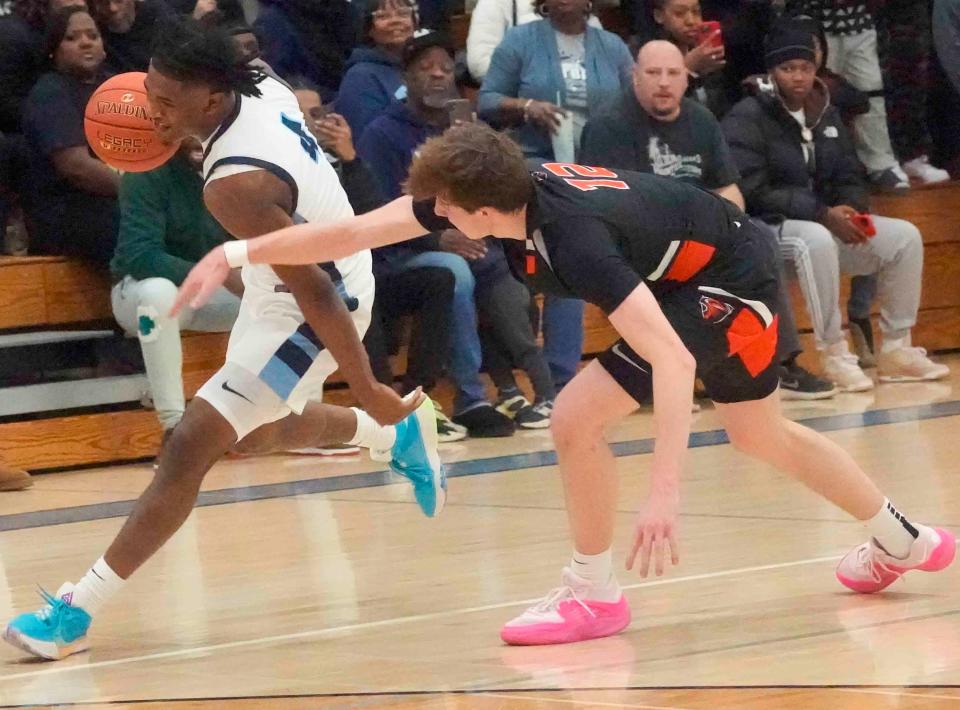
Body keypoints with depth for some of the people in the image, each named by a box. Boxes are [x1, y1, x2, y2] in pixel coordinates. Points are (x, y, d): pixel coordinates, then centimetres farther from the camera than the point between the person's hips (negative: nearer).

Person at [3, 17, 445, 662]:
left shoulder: (235, 186, -35)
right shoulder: (261, 86, -13)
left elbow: (316, 293, -31)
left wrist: (367, 391, -25)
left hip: (314, 307, -9)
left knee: (193, 445, -15)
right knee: (255, 432, 29)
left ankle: (78, 610, -16)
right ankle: (399, 432, 49)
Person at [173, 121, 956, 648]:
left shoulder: (575, 238, -38)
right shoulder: (497, 188, -17)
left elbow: (673, 361, -43)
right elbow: (353, 233, -11)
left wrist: (665, 491, -49)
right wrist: (238, 255, -16)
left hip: (729, 283, -9)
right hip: (732, 263, 9)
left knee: (578, 419, -17)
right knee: (762, 433, 26)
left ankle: (595, 595, 0)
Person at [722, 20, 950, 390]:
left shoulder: (826, 114, 13)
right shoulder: (747, 120, -10)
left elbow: (850, 178, 14)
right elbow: (753, 193, -19)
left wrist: (852, 209, -11)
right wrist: (823, 215, -24)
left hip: (828, 223, 7)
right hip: (768, 231, -7)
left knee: (904, 237, -8)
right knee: (816, 241, -39)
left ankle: (895, 350, -2)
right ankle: (834, 355, -33)